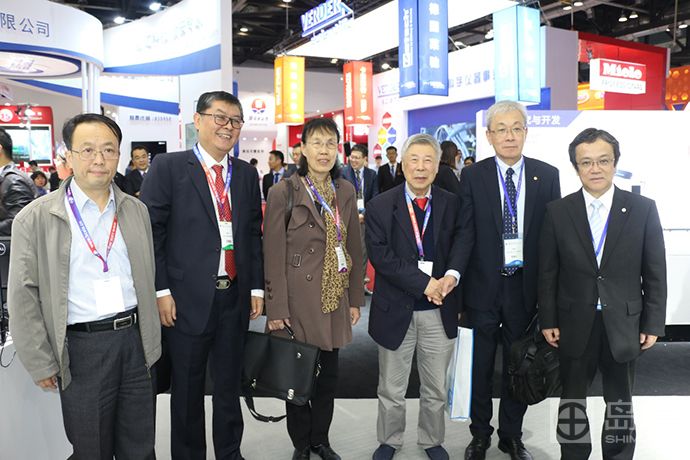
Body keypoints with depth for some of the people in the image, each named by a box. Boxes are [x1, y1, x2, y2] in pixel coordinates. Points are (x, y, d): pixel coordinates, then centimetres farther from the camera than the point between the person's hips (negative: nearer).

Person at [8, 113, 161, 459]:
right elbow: (23, 297, -4)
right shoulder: (35, 219, -5)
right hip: (81, 348, -3)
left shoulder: (137, 211, 7)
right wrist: (41, 363, -4)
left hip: (134, 340, 4)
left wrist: (151, 343, 13)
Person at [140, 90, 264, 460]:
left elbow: (253, 235, 11)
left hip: (235, 297, 4)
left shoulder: (247, 174, 9)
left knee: (229, 385, 17)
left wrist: (257, 288, 7)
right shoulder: (168, 167, -5)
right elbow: (151, 232, -8)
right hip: (187, 299, -4)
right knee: (187, 388, 12)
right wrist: (161, 291, -12)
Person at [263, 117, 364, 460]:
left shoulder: (345, 191, 6)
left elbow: (354, 249, 10)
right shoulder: (283, 192, -9)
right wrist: (276, 309, -12)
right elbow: (273, 255, -10)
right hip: (298, 299, -4)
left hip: (335, 298, 5)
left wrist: (356, 299, 8)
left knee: (329, 374, 14)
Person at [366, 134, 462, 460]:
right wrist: (424, 282, -20)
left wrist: (451, 275, -21)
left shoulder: (452, 204, 3)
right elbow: (380, 254, -14)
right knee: (391, 390, 15)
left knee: (436, 389, 18)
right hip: (396, 309, -2)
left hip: (439, 311, 2)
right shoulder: (380, 206, -5)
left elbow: (461, 242, 0)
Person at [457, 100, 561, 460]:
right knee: (480, 367, 13)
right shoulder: (472, 176, -4)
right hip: (484, 286, -1)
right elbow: (464, 234, -9)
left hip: (526, 286, 2)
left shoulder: (547, 176, 0)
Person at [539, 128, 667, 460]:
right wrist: (548, 320, -2)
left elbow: (655, 273, -1)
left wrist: (653, 323, -2)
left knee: (620, 402, 16)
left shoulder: (643, 209, -5)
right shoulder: (557, 212, -4)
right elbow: (547, 272, -1)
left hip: (624, 324, 0)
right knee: (572, 399, 15)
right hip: (574, 324, 0)